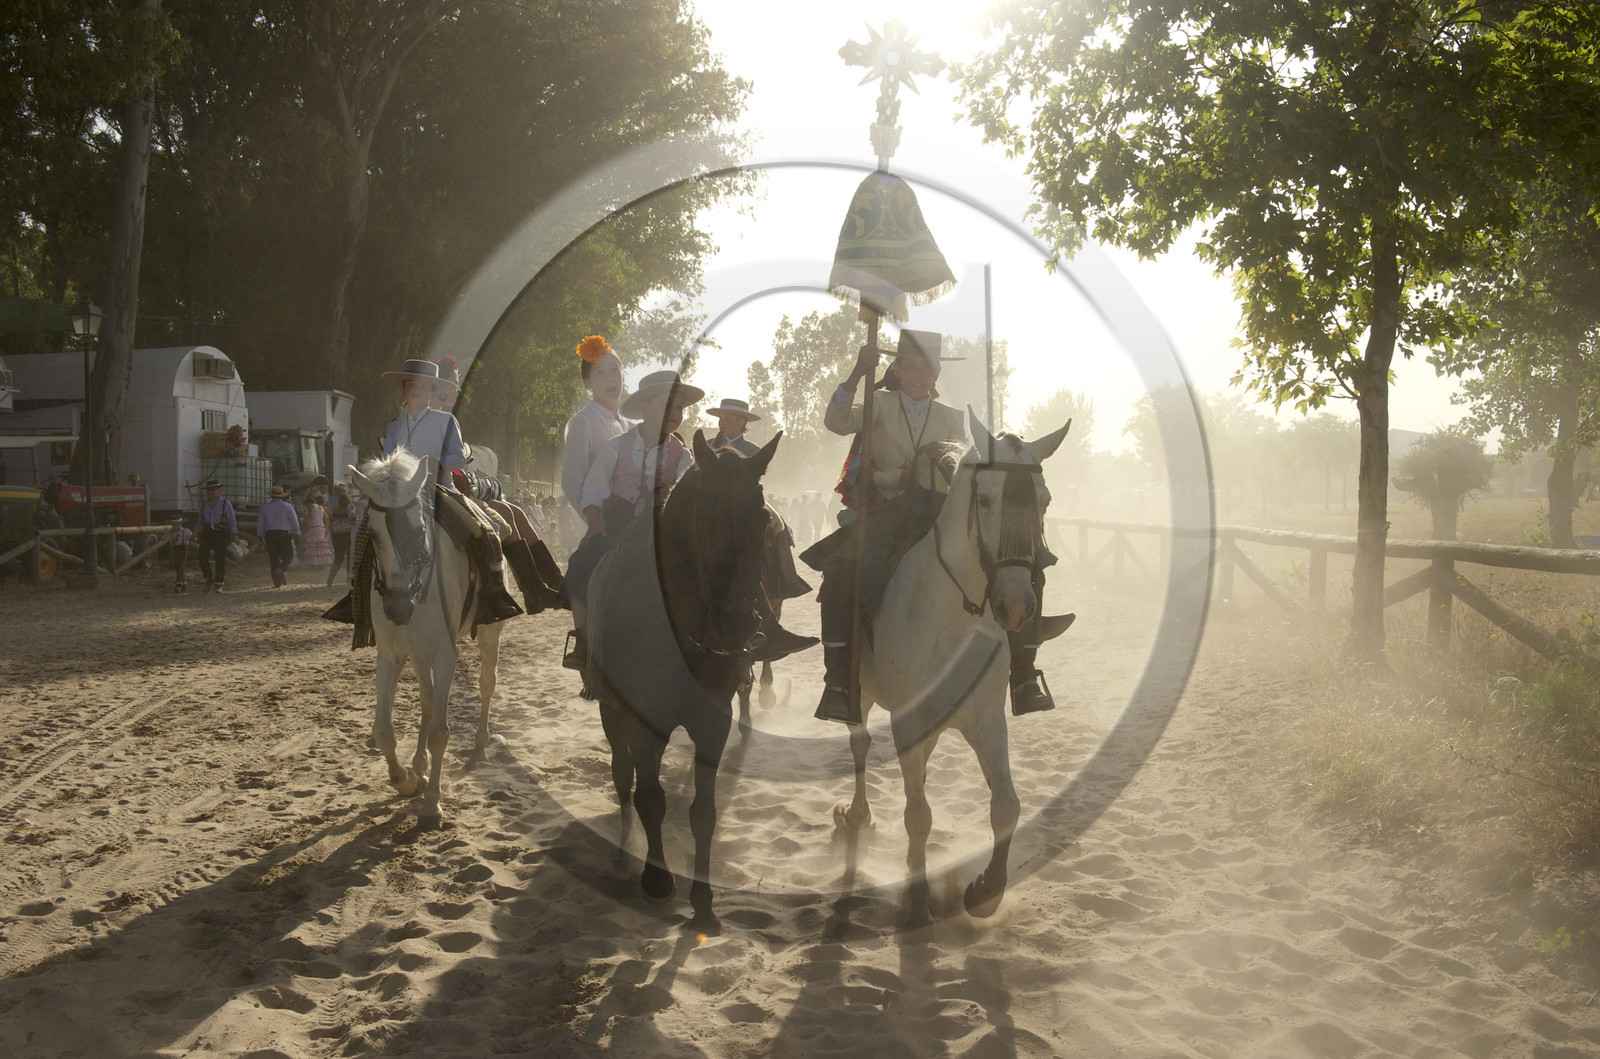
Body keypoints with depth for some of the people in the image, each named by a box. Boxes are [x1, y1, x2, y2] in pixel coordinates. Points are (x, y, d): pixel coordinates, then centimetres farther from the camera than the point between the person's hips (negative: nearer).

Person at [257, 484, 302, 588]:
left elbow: (260, 523, 9)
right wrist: (297, 534, 10)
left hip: (269, 534, 3)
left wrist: (260, 537, 16)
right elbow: (294, 521, 0)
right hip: (284, 534, -3)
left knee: (273, 558, 5)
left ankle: (277, 583, 1)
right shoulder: (287, 506, 0)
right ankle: (282, 569, -26)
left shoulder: (264, 507, 7)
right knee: (288, 556, 5)